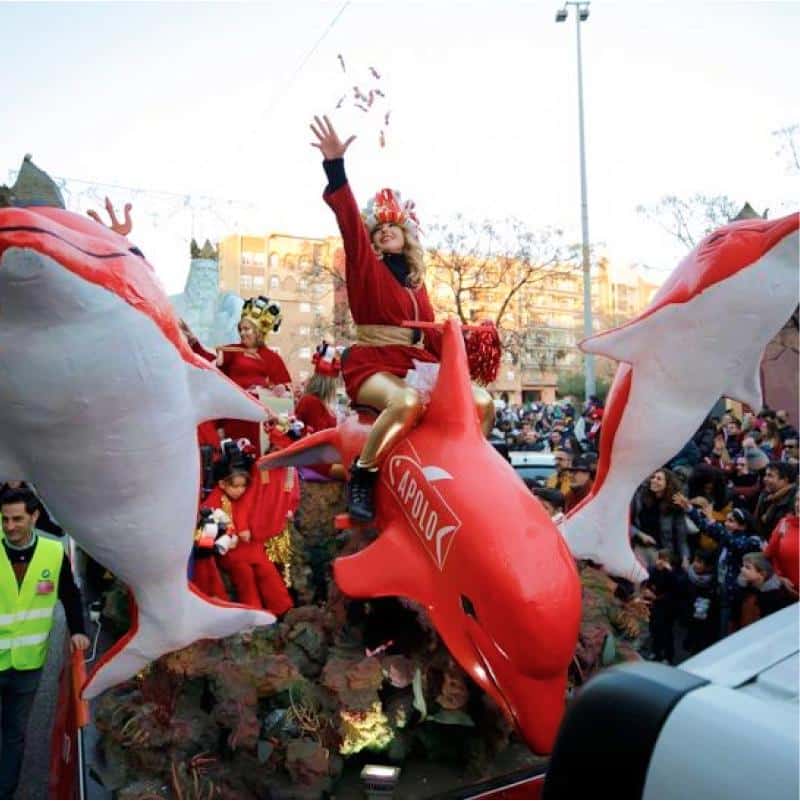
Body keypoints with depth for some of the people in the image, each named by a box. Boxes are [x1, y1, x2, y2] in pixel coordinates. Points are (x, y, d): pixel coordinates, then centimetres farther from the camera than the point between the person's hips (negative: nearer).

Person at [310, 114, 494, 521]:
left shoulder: (415, 281, 20)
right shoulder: (365, 265, 3)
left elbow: (428, 331, 20)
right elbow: (348, 220, -11)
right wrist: (335, 165, -22)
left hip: (416, 364, 6)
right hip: (372, 364, -6)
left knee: (483, 403, -5)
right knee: (407, 402, -39)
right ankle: (361, 474, -22)